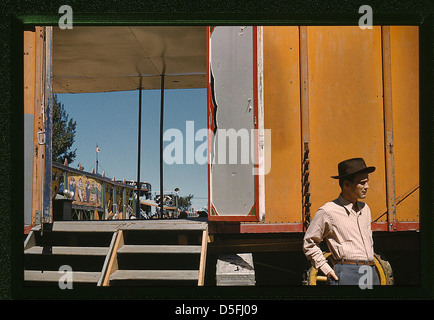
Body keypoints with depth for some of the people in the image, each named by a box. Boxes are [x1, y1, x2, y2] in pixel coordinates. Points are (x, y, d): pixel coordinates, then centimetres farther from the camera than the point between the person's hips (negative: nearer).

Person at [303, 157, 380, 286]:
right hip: (347, 274, -6)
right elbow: (309, 244, 2)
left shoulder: (365, 209, 16)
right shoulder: (327, 211, -4)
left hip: (371, 275, 6)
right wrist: (327, 270, -3)